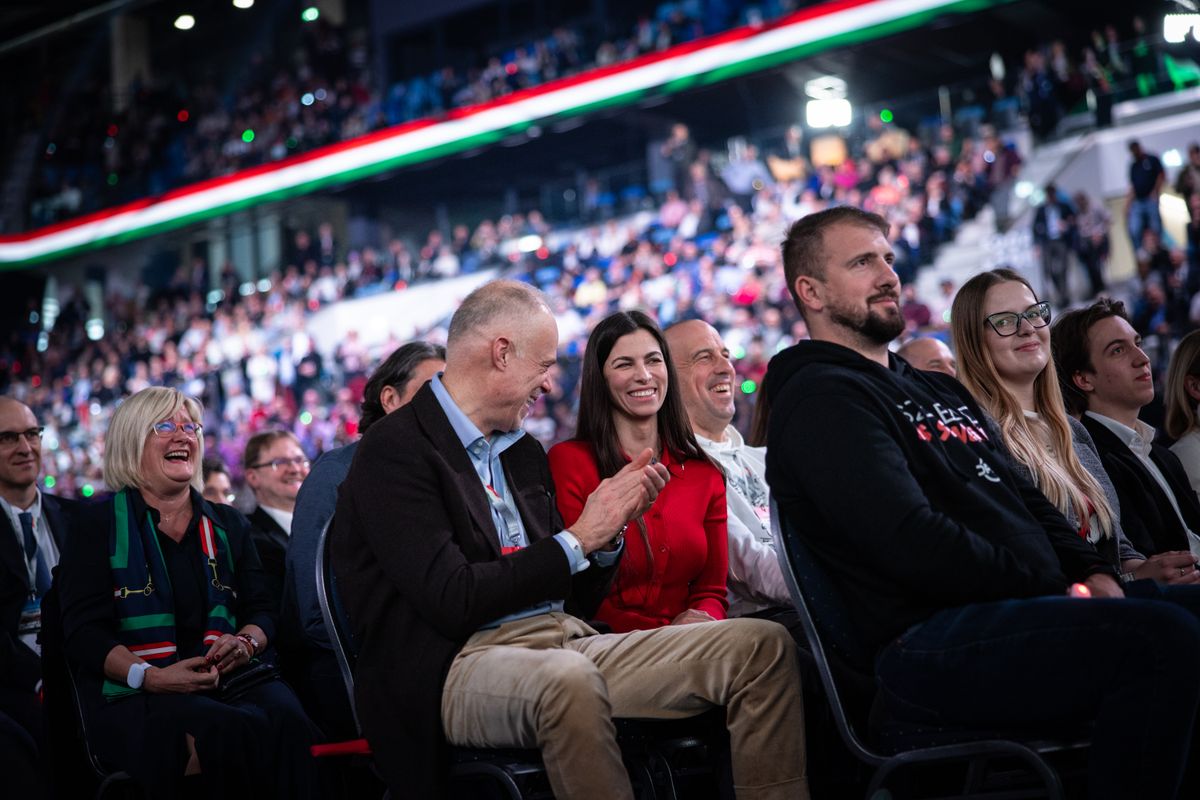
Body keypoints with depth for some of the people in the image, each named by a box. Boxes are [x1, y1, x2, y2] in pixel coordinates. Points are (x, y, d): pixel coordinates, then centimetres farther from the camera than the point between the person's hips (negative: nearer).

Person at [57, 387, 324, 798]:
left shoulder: (228, 524, 21)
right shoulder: (98, 524, 7)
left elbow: (261, 610, 16)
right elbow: (83, 630, -2)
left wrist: (247, 642, -9)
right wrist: (150, 676, -19)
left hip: (228, 679, 4)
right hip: (134, 698, -4)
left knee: (285, 717, -31)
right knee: (227, 729, -35)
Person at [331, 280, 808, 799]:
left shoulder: (524, 452, 20)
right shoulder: (395, 448, -6)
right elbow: (453, 601, -16)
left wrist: (611, 528, 4)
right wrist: (578, 539, -9)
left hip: (566, 644, 8)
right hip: (463, 661, -8)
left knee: (763, 646, -7)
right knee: (568, 677, -42)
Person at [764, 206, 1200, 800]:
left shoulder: (938, 389, 28)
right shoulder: (822, 400, -3)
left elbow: (1027, 500, 27)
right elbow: (914, 544, -15)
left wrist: (1093, 574, 6)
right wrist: (1056, 591, -10)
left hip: (1022, 615, 10)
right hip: (926, 644, -10)